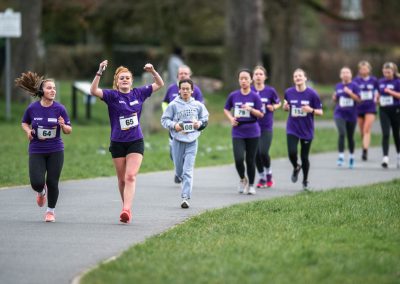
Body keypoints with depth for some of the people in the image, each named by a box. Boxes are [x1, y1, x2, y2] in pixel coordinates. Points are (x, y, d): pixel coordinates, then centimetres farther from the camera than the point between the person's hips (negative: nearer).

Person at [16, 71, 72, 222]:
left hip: (55, 151, 0)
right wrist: (28, 131, -6)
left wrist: (63, 126, -21)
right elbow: (25, 123, 15)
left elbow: (69, 130, 1)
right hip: (36, 151, 0)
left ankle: (51, 210, 22)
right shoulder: (32, 108, -4)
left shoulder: (60, 108, -5)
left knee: (52, 182, -1)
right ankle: (41, 192, 28)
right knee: (37, 182, -11)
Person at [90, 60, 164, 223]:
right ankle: (126, 208, 25)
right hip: (117, 143, 0)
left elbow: (160, 84, 12)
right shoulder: (112, 96, -4)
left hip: (136, 142, 0)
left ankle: (126, 210, -26)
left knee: (130, 176, -16)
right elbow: (93, 91, -20)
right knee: (122, 179, 9)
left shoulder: (138, 93, 3)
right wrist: (99, 73, -31)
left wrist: (153, 72, -7)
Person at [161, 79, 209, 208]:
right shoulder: (173, 105, -1)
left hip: (192, 141, -1)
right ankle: (186, 183, 42)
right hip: (177, 141, 1)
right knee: (179, 171, 10)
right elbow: (164, 119, 3)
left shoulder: (198, 105, 4)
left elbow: (205, 119, 17)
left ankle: (185, 198, -11)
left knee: (188, 171, -9)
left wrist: (200, 123, -4)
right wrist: (174, 125, -13)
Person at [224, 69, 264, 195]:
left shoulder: (255, 96, -3)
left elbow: (261, 114, -3)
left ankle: (251, 185, 20)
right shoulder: (233, 95, 2)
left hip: (252, 133, -1)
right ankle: (242, 179, 15)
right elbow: (226, 109, 16)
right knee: (239, 159, -13)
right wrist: (231, 118, -3)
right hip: (238, 133, 1)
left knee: (250, 160, 4)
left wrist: (250, 109, -21)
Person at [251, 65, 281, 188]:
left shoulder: (270, 91, -3)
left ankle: (268, 173, 15)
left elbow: (278, 103, 11)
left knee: (263, 152, -13)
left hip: (266, 127, -2)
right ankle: (262, 178, 22)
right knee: (256, 154, 3)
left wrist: (273, 107, -9)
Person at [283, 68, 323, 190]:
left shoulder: (312, 94, -8)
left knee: (304, 157, 4)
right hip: (292, 129, 1)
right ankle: (296, 167, 19)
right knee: (292, 153, -17)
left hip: (307, 130, -1)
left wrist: (311, 110, -24)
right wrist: (285, 107, -8)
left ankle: (305, 181, 27)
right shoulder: (289, 92, 0)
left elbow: (320, 112, -4)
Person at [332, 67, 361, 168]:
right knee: (342, 134, -20)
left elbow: (358, 99, -11)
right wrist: (334, 97, -5)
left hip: (351, 115, -1)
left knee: (350, 137, 11)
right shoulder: (338, 86, 6)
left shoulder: (354, 86, -4)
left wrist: (350, 93, -22)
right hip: (340, 114, 1)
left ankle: (351, 157, 30)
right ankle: (341, 157, -19)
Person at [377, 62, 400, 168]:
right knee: (385, 134, -10)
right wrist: (377, 99, 4)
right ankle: (385, 157, -17)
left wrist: (391, 92, -22)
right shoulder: (381, 82, 8)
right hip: (384, 110, 3)